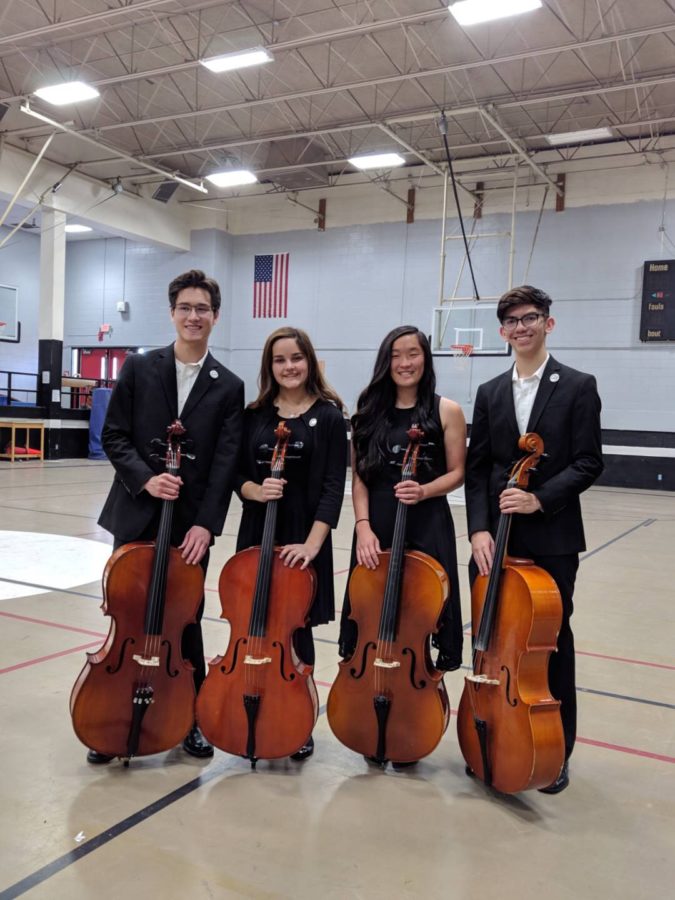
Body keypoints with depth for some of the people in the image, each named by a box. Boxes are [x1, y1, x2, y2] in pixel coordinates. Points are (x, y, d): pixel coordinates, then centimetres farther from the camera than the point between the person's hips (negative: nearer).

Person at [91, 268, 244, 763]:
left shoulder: (229, 387, 0)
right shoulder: (138, 368, 2)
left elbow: (225, 462, -5)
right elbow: (114, 436, 0)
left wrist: (206, 522, -13)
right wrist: (145, 478, -16)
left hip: (191, 521, -1)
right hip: (136, 515, 1)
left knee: (186, 619, 8)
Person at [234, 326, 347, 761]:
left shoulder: (329, 416, -4)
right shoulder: (255, 414, 5)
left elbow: (333, 487, -9)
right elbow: (237, 474, 6)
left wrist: (312, 542, -17)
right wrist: (255, 490, -16)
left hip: (303, 538, -3)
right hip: (257, 533, 3)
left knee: (296, 628, 6)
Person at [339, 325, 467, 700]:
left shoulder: (447, 411, 0)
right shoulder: (370, 412, 6)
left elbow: (457, 473, 3)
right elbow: (360, 477, 5)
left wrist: (424, 491, -16)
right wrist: (363, 526, -7)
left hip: (428, 527, -2)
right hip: (376, 526, 2)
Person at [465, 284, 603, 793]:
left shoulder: (578, 387, -1)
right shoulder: (490, 393, 10)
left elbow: (589, 463, -6)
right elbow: (477, 468, 4)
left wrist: (540, 499, -20)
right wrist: (479, 529, -8)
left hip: (552, 538, -3)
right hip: (495, 537, 4)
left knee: (552, 641, 7)